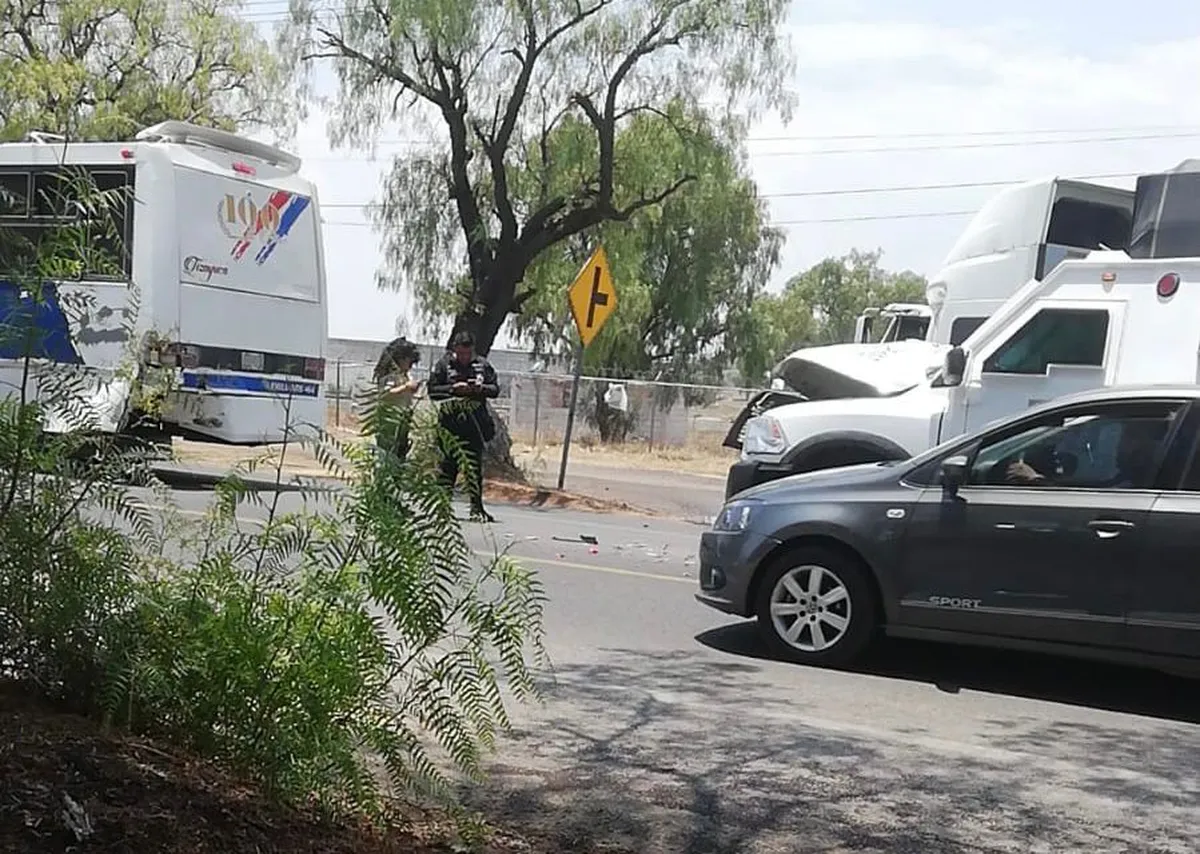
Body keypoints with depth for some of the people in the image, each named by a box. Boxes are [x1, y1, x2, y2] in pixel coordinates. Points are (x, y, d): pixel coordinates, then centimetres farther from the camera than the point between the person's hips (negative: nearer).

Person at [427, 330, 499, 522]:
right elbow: (432, 390, -2)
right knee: (449, 463, 1)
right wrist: (453, 388, -15)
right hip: (451, 423, -1)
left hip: (475, 422, 1)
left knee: (475, 465, -1)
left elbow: (495, 389, 8)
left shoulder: (482, 364, 6)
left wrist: (481, 388, -12)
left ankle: (476, 507, 3)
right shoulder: (444, 365, 1)